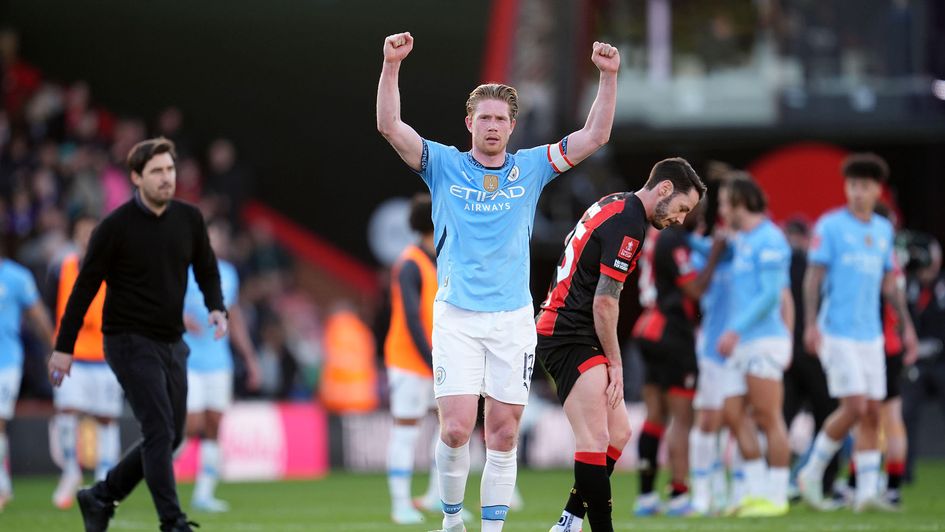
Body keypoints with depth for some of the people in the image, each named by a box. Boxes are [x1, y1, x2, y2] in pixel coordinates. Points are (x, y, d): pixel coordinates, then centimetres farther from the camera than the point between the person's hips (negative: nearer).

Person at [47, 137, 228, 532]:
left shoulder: (189, 219, 2)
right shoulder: (116, 227, -13)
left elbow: (206, 270, 12)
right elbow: (85, 287, -8)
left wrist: (217, 309, -10)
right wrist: (64, 347, -7)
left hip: (171, 343, 6)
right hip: (130, 342, -6)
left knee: (169, 437, 9)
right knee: (160, 431, -14)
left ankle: (100, 497, 25)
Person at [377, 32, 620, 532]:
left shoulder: (529, 168, 8)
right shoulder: (444, 166, 4)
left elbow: (595, 135, 4)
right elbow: (389, 126, -7)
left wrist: (608, 76, -8)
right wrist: (391, 65, -19)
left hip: (513, 317, 2)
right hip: (457, 316, -2)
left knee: (503, 435, 2)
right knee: (456, 429, -11)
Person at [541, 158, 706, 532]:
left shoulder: (614, 207, 16)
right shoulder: (627, 222, -15)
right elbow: (605, 302, -18)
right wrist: (615, 363, -9)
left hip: (564, 330, 10)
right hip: (570, 337, -10)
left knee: (619, 432, 10)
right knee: (596, 440, -14)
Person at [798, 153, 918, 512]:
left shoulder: (883, 230, 12)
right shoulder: (830, 226, -5)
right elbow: (814, 277, -8)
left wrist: (906, 325, 14)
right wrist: (811, 324, -16)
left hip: (871, 335, 6)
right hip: (837, 333, -6)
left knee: (872, 413, 1)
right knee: (854, 408, -13)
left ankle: (867, 491, 3)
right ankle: (812, 472, 3)